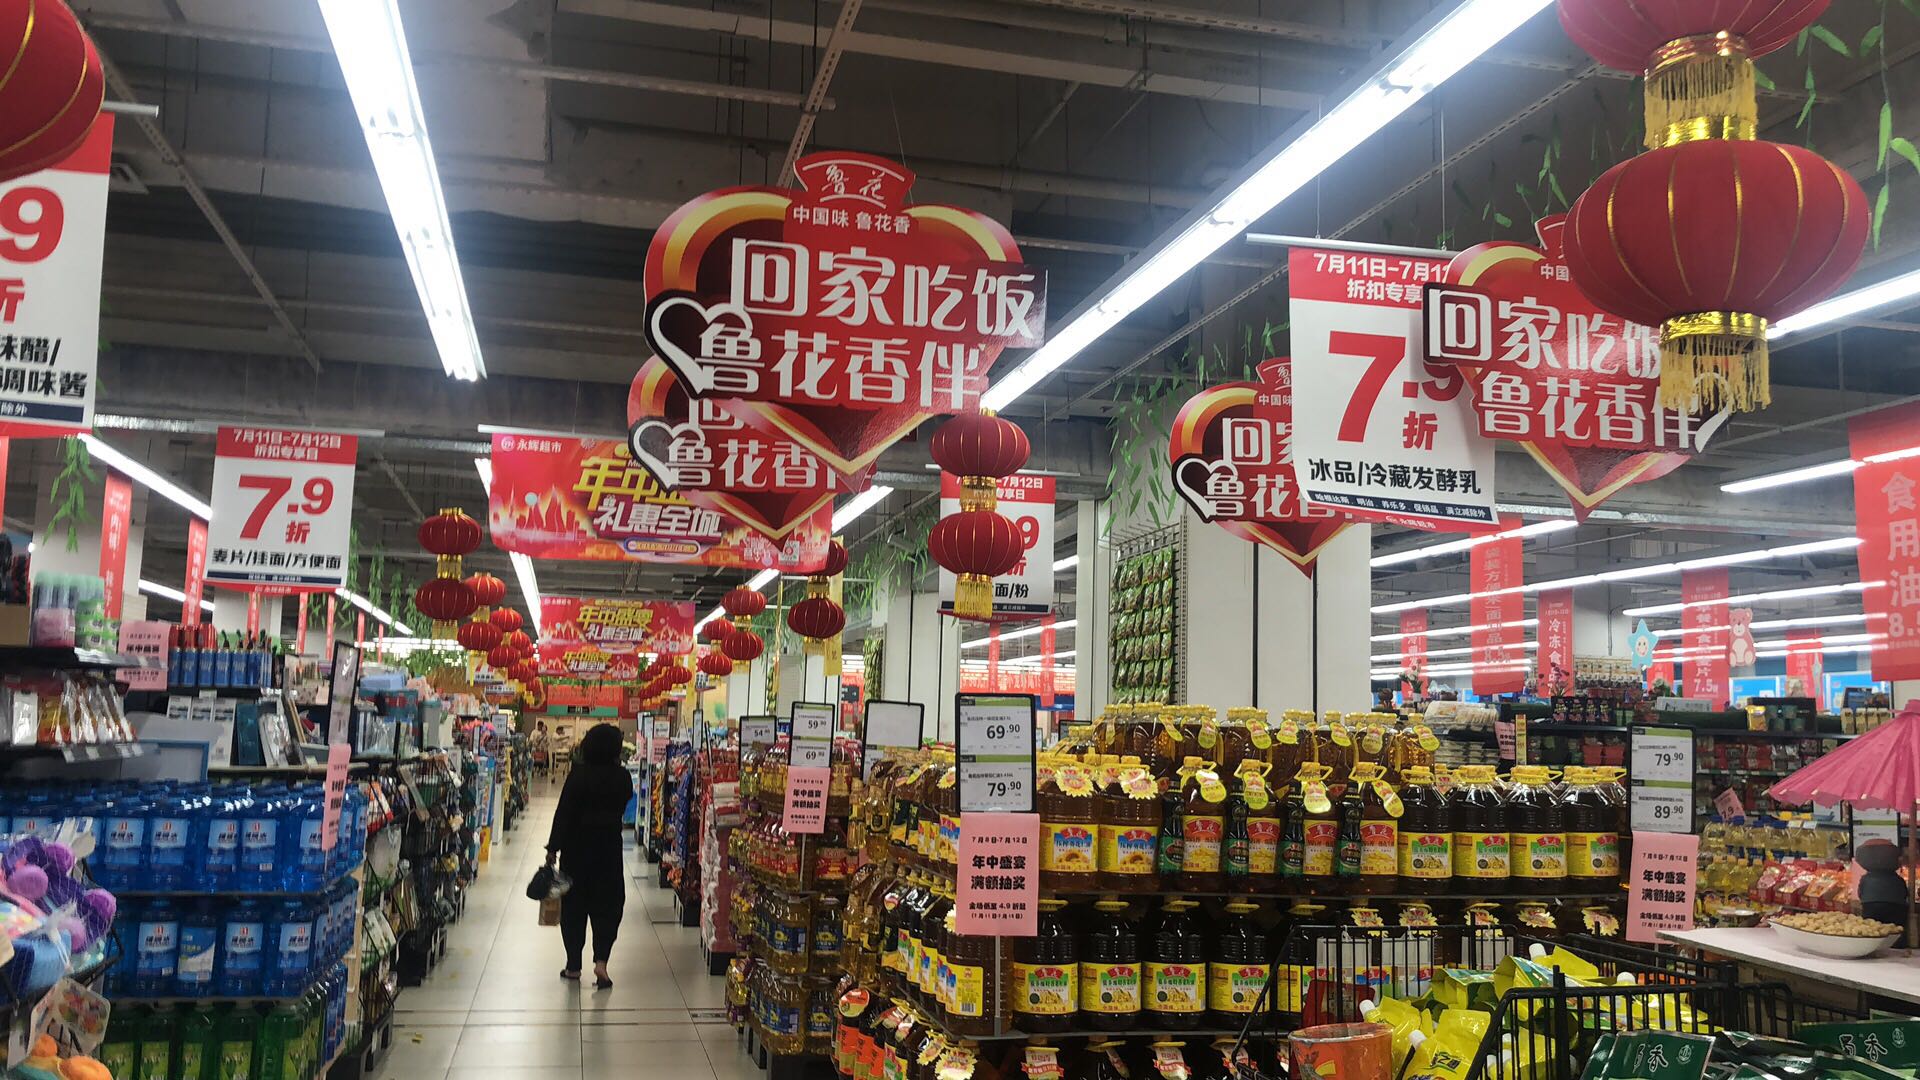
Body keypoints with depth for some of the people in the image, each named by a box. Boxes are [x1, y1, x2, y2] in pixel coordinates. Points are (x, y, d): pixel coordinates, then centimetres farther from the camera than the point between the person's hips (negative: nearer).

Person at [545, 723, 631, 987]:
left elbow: (564, 813, -13)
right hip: (609, 846, 2)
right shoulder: (622, 777, -5)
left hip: (577, 846, -2)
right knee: (607, 904, 8)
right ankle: (601, 959, -8)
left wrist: (553, 847, -8)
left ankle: (573, 965, 16)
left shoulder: (579, 775, -14)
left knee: (574, 905, 10)